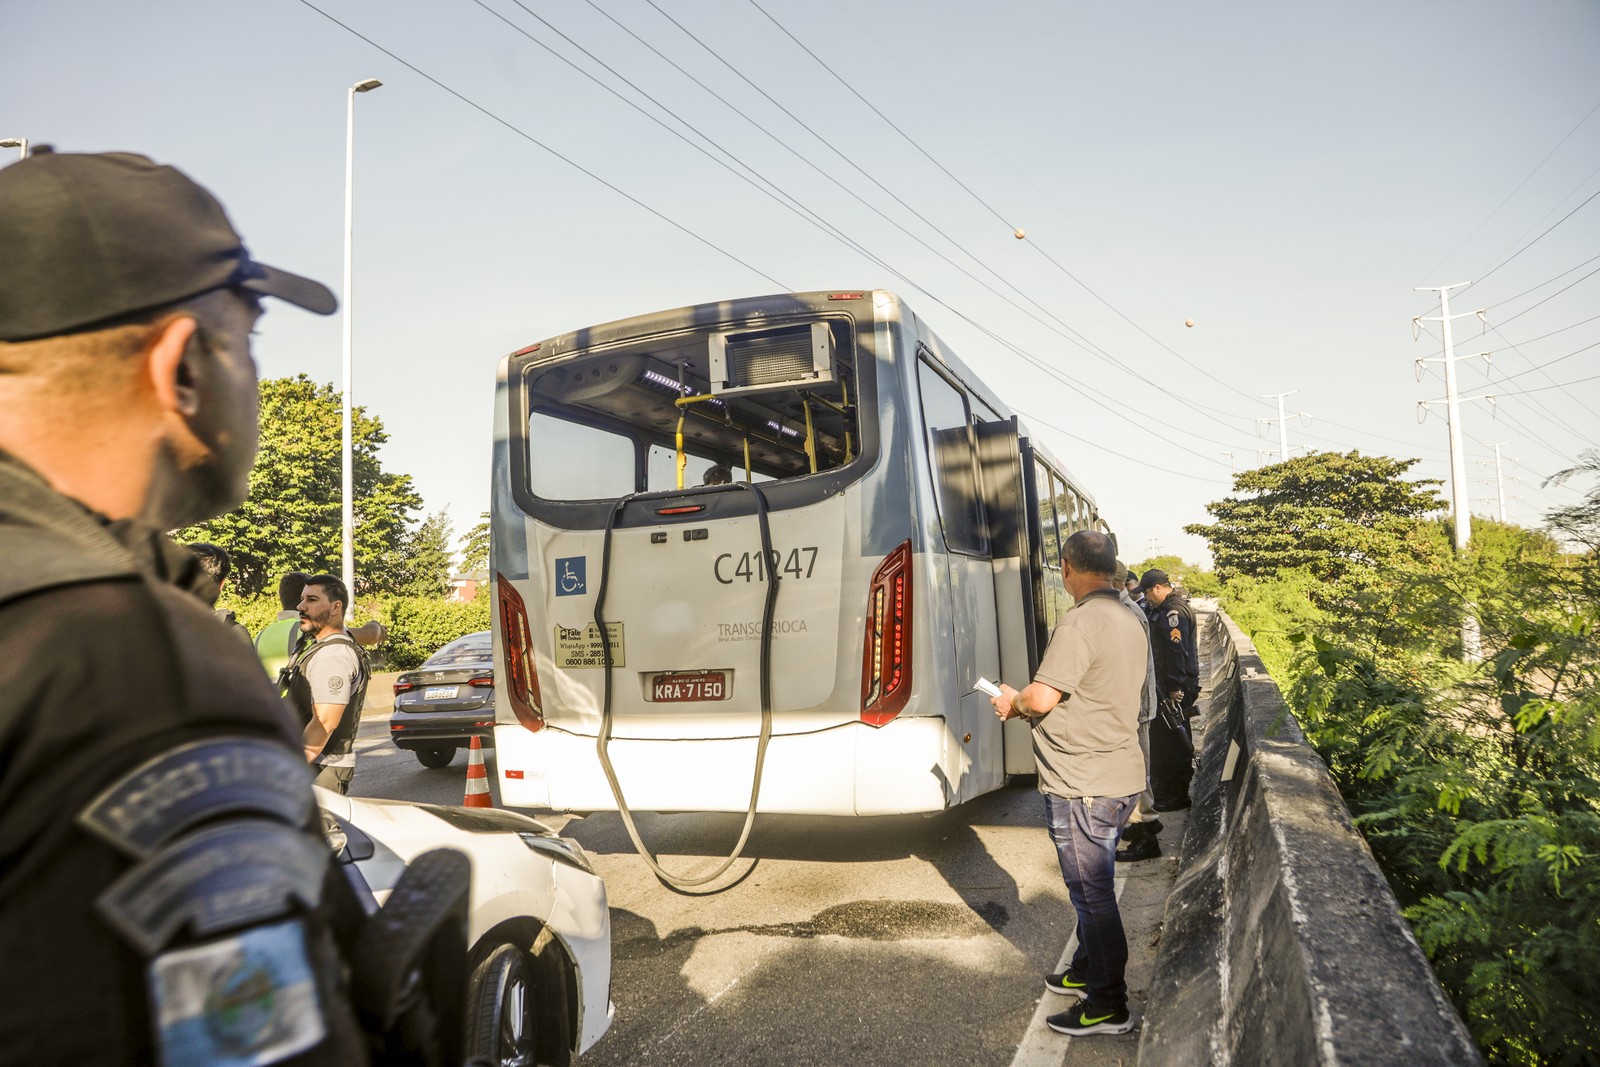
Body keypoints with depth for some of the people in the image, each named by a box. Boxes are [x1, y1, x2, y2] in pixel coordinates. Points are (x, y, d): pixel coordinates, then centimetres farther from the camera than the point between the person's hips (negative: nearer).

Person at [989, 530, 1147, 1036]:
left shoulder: (1081, 622, -21)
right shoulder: (1130, 621, 11)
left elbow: (1043, 698, -26)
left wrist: (1013, 701, -4)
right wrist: (1029, 707, 15)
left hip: (1081, 785, -10)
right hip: (1120, 776, 10)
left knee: (1092, 894, 3)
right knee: (1093, 887, 23)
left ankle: (1108, 1007, 15)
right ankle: (1086, 971, 40)